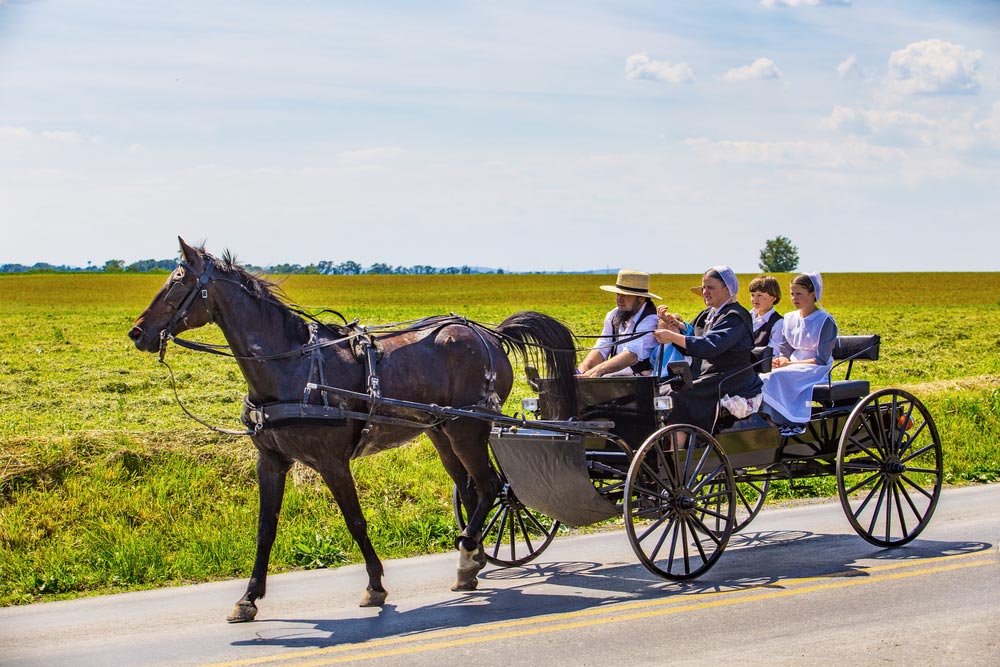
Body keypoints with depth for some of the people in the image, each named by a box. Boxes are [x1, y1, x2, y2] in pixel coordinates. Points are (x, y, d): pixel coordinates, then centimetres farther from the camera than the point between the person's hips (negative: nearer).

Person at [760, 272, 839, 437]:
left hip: (815, 372, -6)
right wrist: (781, 361, -11)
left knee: (778, 378, -32)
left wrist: (790, 364, -18)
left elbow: (822, 360, -13)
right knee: (762, 379, -22)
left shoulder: (825, 321, -8)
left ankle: (794, 422, -23)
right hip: (793, 366, 6)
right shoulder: (790, 318, 12)